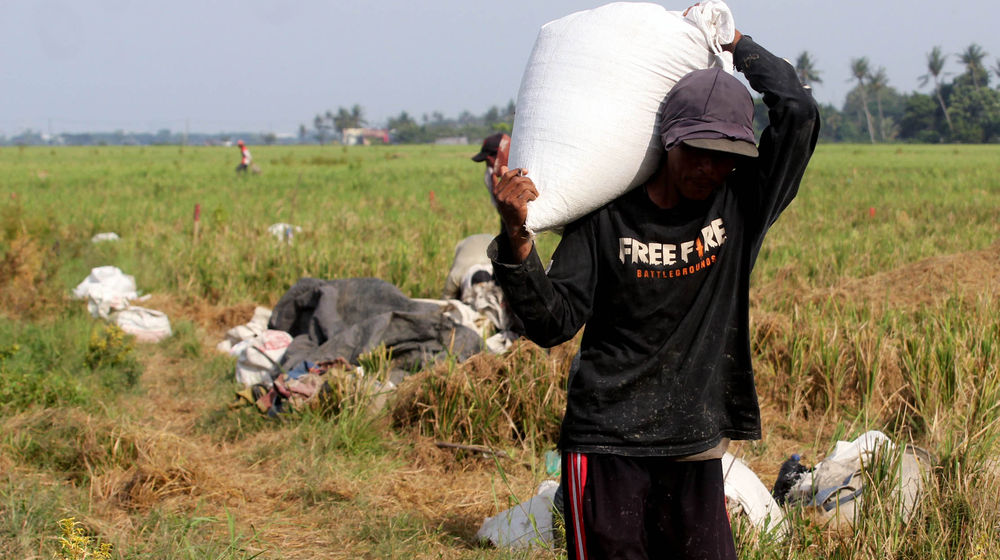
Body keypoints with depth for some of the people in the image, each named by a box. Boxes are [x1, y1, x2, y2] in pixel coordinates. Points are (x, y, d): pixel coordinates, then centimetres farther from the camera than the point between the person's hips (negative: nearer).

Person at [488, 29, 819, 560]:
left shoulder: (741, 204, 3)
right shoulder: (606, 217, -2)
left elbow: (797, 111, -6)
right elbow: (554, 323, -7)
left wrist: (735, 42, 6)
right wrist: (516, 238, -20)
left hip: (695, 454, 2)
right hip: (606, 447, -2)